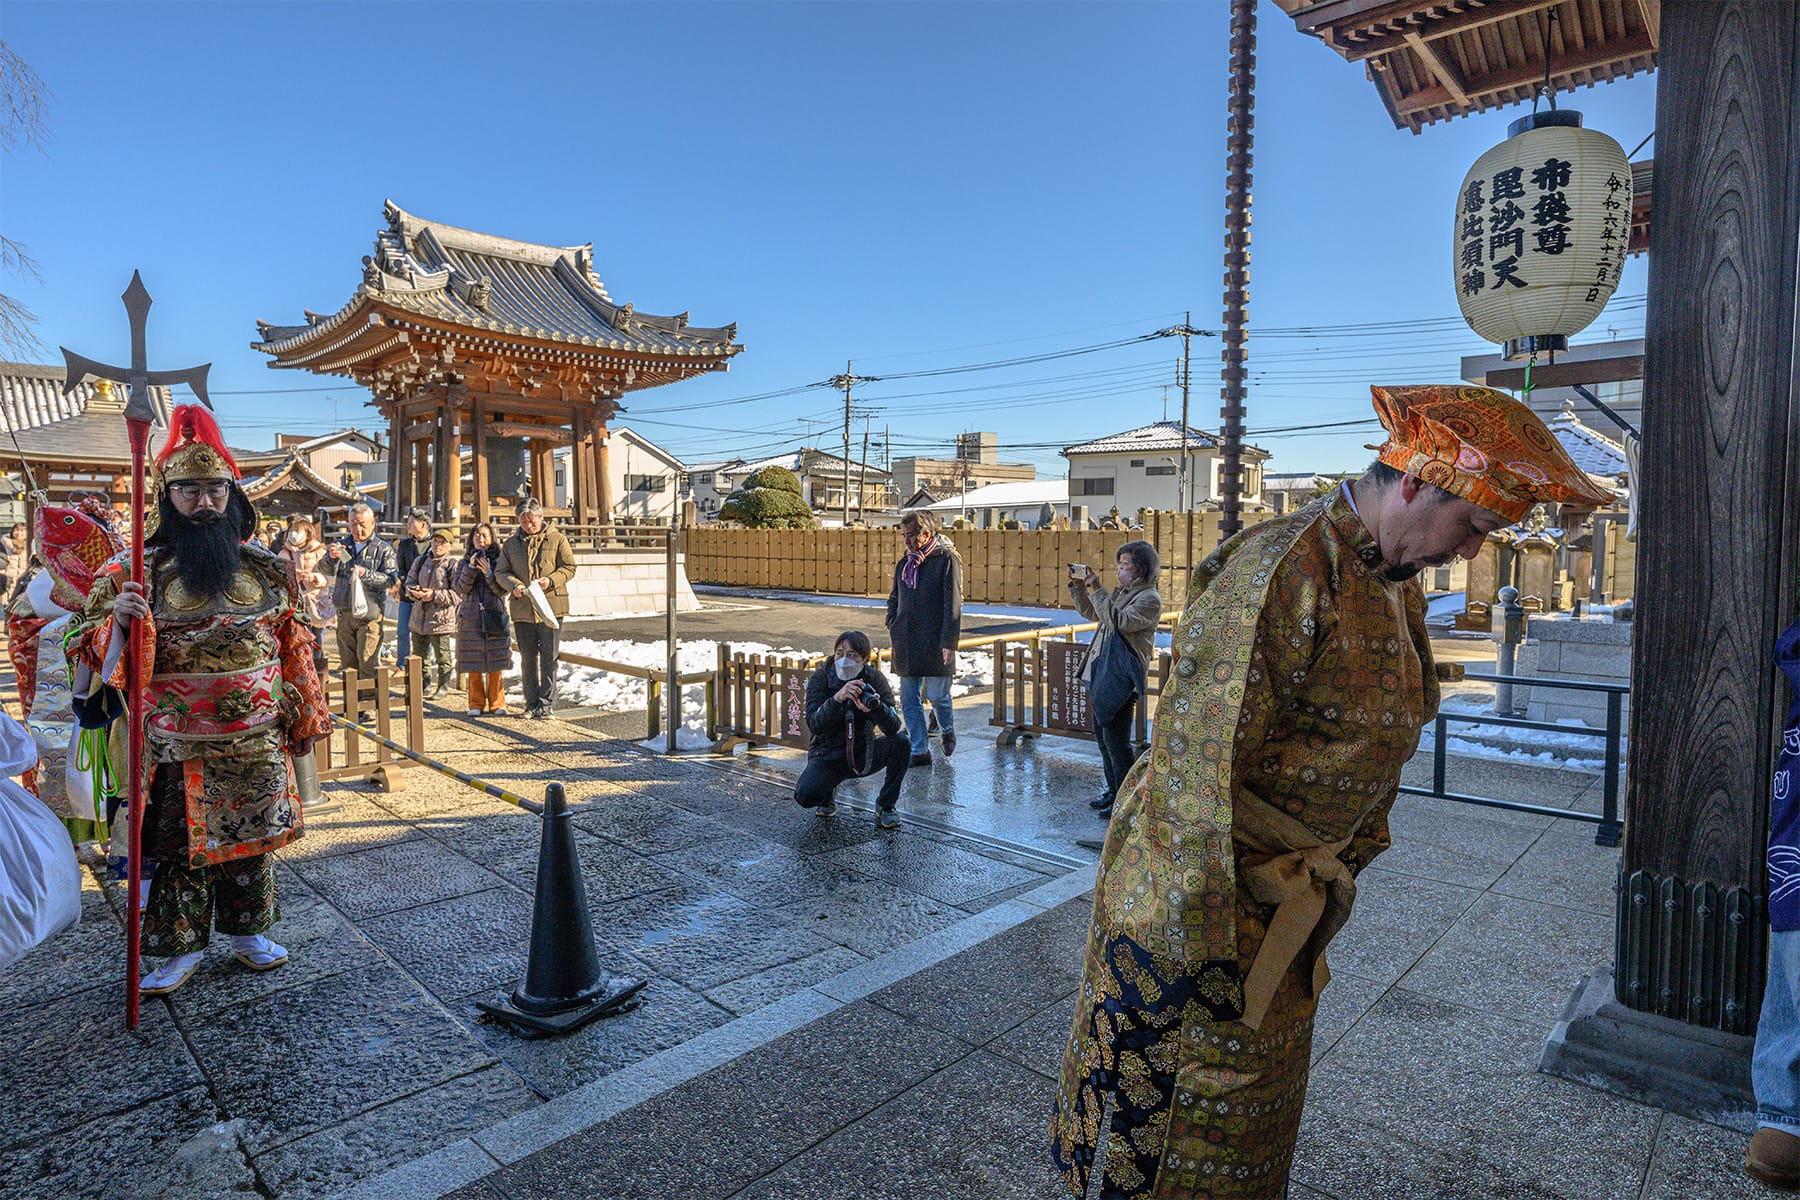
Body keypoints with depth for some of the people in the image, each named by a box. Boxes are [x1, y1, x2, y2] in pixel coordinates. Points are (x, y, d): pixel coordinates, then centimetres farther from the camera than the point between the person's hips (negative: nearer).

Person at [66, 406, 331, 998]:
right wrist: (118, 619, -25)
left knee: (253, 837, 13)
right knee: (179, 844, 8)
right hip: (177, 744, -1)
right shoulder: (138, 571, -3)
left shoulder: (266, 570, 2)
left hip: (256, 739, 2)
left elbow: (291, 650, 8)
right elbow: (99, 653, -3)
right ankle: (180, 948, 26)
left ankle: (247, 932, 31)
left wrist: (301, 717, 10)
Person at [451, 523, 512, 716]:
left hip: (494, 618, -1)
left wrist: (489, 574, -17)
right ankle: (476, 704, 12)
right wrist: (471, 568, -12)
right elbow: (460, 588, -1)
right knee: (473, 664, 3)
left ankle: (497, 703, 6)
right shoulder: (464, 562, 11)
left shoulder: (499, 561, 5)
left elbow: (502, 590, -3)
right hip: (470, 618, 1)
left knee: (495, 663, -2)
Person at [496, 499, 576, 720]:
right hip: (522, 608, 3)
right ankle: (531, 703, 19)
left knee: (548, 658, 1)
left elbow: (569, 567, 0)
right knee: (528, 658, 10)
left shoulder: (557, 539, 1)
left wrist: (551, 581, -18)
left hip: (551, 607, -3)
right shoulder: (511, 543, 10)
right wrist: (514, 585, -12)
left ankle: (545, 703, 8)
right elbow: (502, 572, 9)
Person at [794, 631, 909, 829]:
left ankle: (885, 806, -7)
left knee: (900, 743, -26)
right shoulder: (820, 678, -11)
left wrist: (876, 706, -42)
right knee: (804, 796, -28)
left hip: (863, 754, 1)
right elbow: (813, 724, -24)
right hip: (827, 756, -1)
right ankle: (827, 791, 10)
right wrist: (837, 698, -41)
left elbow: (893, 728, -21)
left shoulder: (874, 678, -9)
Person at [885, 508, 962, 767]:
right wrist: (892, 627, 9)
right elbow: (894, 599, 24)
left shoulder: (947, 559, -7)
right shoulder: (904, 563, 13)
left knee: (937, 695, 0)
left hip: (934, 643, -6)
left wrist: (949, 642, -16)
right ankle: (920, 752, 15)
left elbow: (953, 603, -11)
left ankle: (948, 730, 32)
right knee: (909, 700, 6)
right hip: (906, 643, 6)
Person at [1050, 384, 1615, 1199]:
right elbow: (1199, 759, -29)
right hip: (1209, 893, -9)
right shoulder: (1285, 574, -26)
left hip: (1294, 884, 9)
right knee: (1198, 1114, 10)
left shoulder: (1396, 588, 6)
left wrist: (1346, 860, 21)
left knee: (1265, 1100, 26)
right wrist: (1195, 942, -24)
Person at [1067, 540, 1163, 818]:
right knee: (1103, 735, 17)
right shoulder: (1120, 593, 17)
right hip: (1101, 674, 10)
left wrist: (1097, 590, -21)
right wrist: (1078, 586, 14)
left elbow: (1119, 621, -24)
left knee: (1116, 739, -6)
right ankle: (1114, 790, 29)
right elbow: (1091, 613, 26)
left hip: (1121, 679, -10)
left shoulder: (1149, 599, -11)